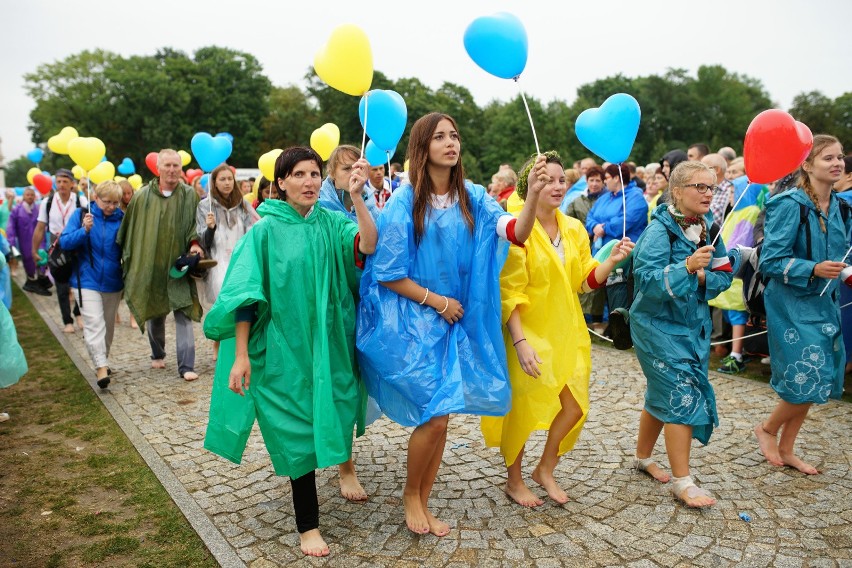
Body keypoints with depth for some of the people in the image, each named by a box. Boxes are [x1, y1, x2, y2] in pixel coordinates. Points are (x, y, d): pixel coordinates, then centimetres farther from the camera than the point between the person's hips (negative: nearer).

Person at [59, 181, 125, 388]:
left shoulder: (122, 218, -3)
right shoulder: (81, 215, -5)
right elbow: (64, 241, -9)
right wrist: (85, 230, -24)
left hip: (113, 282, 2)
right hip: (88, 280, -2)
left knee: (108, 325, 15)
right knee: (94, 324, -12)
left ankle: (103, 361, 31)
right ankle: (101, 367, -16)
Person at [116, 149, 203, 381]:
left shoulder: (189, 195, -2)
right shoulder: (142, 196, 0)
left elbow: (196, 224, 1)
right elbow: (130, 230, 5)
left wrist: (195, 243, -18)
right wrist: (128, 261, 5)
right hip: (149, 266, 2)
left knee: (183, 314, -8)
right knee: (154, 314, 15)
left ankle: (186, 365, -5)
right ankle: (157, 355, 37)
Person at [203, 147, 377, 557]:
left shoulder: (332, 224, 1)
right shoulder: (265, 230, -6)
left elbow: (368, 247, -17)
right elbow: (245, 296, -7)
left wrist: (357, 197, -26)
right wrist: (241, 355, -11)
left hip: (330, 344, 3)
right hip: (285, 348, -2)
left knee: (327, 421, 12)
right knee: (298, 431, 2)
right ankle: (307, 525, 17)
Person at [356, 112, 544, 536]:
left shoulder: (472, 198, 1)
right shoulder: (404, 203, -11)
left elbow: (516, 234, -14)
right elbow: (388, 274, -10)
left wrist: (533, 195, -30)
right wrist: (438, 302, -10)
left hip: (456, 323, 4)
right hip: (412, 322, -4)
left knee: (440, 418, 10)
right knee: (435, 416, -7)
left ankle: (423, 502, 30)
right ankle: (410, 494, 22)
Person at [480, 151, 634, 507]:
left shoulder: (574, 229, 5)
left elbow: (586, 280, 7)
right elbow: (509, 292, -17)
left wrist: (612, 260, -10)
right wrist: (520, 341, -22)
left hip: (567, 333, 6)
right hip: (529, 334, -6)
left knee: (575, 406, 8)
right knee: (523, 407, 5)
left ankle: (545, 469, 32)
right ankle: (514, 480, 28)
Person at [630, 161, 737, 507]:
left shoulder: (707, 228, 4)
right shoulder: (661, 228, -16)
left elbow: (724, 275, 8)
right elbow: (646, 280, -25)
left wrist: (702, 277, -12)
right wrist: (687, 267, -37)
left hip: (694, 325, 7)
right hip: (659, 326, -7)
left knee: (662, 395, 17)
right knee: (682, 397, -9)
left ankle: (643, 458, 34)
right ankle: (682, 483, 1)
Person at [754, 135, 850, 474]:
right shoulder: (789, 205, -15)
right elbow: (770, 262, -17)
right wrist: (813, 270, -28)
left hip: (824, 304, 8)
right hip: (792, 305, -7)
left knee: (820, 382, 11)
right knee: (809, 381, -10)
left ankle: (786, 449, 26)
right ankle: (766, 428, 18)